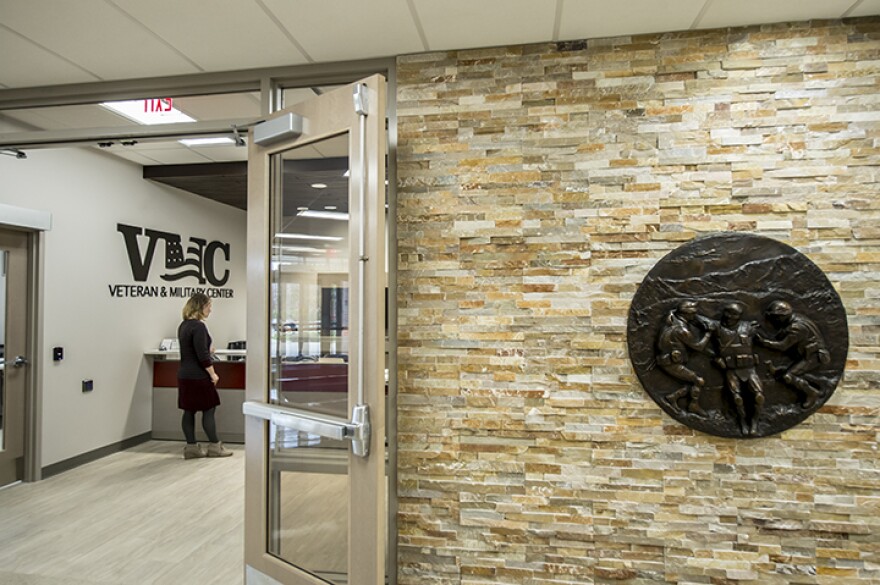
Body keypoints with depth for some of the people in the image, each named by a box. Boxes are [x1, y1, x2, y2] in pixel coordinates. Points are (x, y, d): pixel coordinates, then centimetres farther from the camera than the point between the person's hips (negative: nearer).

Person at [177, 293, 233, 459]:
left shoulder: (183, 325, 11)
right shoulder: (198, 326, -18)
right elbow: (202, 354, -21)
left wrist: (208, 351, 26)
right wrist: (212, 373, -14)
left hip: (184, 375, 9)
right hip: (198, 376, -9)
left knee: (189, 411, 10)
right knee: (208, 410, 1)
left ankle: (191, 447, 15)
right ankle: (215, 447, 9)